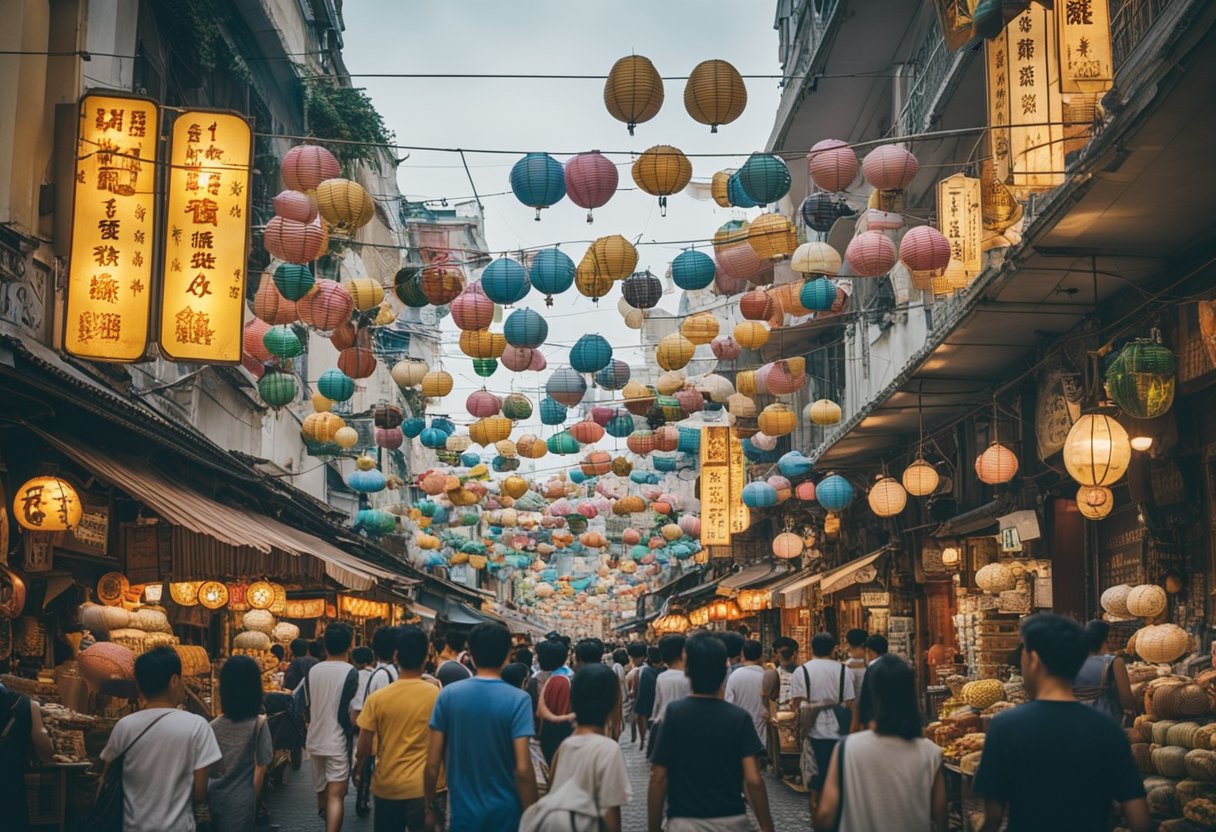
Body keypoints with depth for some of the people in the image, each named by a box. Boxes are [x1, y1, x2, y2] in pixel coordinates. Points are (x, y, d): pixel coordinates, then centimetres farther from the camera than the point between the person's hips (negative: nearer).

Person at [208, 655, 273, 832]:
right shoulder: (259, 724, -13)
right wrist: (254, 799, 4)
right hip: (241, 800, -3)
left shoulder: (214, 726, -5)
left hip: (214, 797, 3)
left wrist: (204, 797, 16)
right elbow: (260, 768, -10)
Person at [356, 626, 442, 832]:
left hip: (387, 785, 1)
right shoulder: (437, 696, -9)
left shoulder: (377, 698, -8)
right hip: (424, 785, -1)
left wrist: (359, 771, 16)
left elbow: (364, 746, -2)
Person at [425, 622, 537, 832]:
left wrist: (430, 807, 8)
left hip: (463, 812, 2)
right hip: (504, 813, -2)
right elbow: (522, 769, -18)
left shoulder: (448, 695, -6)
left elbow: (432, 764, -4)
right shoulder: (518, 700, -13)